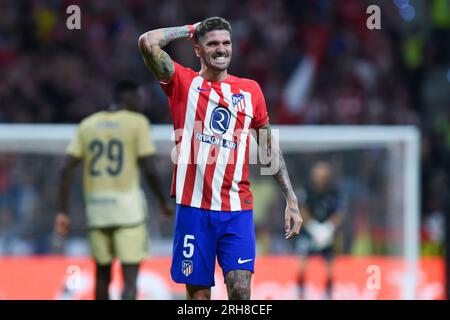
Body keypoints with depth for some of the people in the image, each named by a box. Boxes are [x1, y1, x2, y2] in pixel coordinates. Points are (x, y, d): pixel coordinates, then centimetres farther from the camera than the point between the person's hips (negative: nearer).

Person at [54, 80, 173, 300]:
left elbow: (66, 169, 4)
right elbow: (149, 170, -8)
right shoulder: (137, 122, -3)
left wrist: (63, 212, 7)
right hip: (127, 208, -5)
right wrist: (164, 202, 7)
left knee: (102, 273, 19)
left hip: (96, 206, 5)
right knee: (130, 277, -6)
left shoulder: (88, 124, 10)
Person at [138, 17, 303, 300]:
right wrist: (190, 29, 2)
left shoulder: (250, 90, 11)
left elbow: (271, 147, 17)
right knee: (198, 292, 3)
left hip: (237, 208, 1)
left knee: (241, 290, -10)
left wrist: (291, 200, 13)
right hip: (194, 206, -1)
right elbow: (148, 43, -13)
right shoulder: (184, 82, 3)